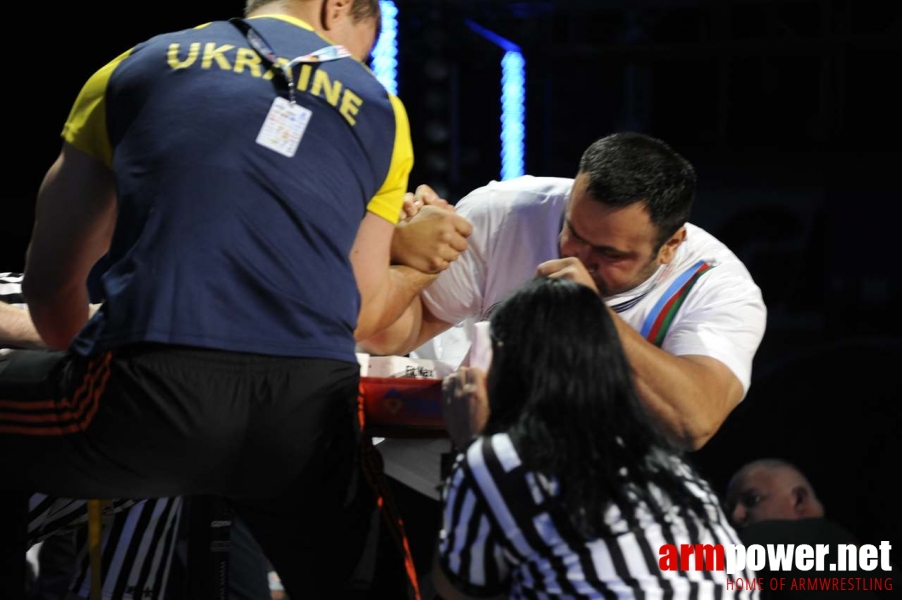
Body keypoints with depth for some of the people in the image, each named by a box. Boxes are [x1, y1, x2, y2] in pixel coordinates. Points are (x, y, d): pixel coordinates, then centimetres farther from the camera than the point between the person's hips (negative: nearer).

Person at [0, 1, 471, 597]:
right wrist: (418, 263, 44)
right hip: (310, 412, 2)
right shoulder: (379, 110, 21)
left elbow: (50, 283, 22)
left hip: (156, 393, -2)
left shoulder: (137, 67, 19)